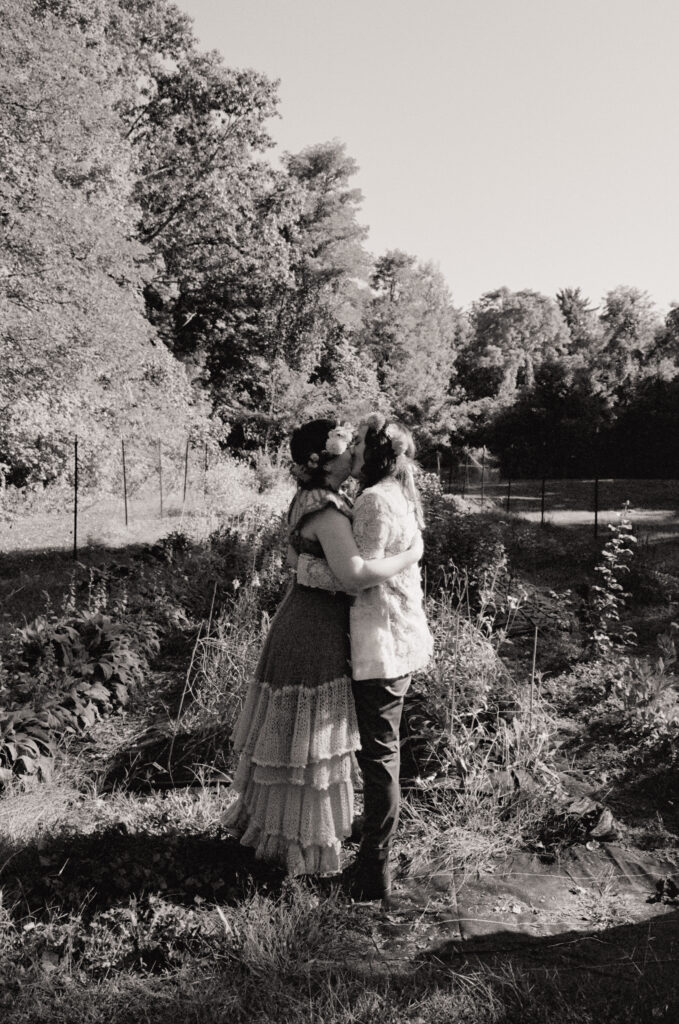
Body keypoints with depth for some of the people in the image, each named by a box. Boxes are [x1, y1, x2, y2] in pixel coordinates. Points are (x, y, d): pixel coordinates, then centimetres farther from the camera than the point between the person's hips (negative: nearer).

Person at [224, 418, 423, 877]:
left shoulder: (306, 501, 10)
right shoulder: (327, 509, -22)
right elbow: (354, 574, -34)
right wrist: (411, 555, -23)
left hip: (301, 623, 10)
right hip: (316, 633, -10)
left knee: (292, 736, 21)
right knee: (309, 743, 2)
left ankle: (273, 825, 37)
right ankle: (304, 847, 17)